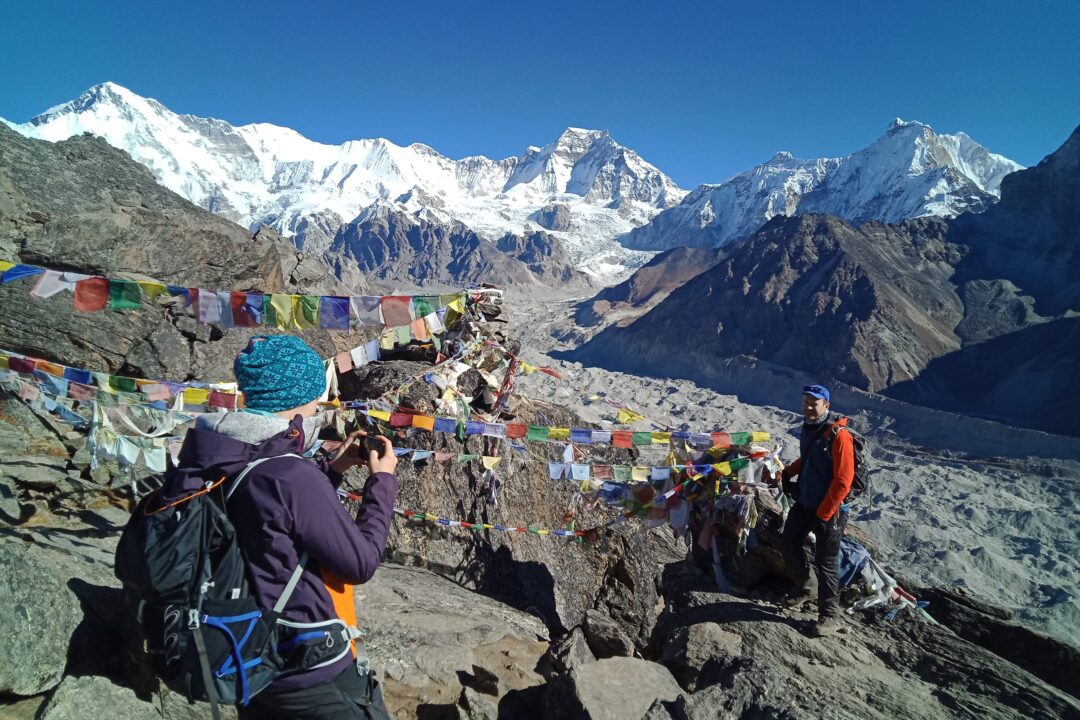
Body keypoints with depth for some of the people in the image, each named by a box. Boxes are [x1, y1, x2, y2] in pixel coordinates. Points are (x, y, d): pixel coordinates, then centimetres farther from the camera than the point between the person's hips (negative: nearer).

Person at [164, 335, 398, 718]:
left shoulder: (211, 463, -5)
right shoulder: (291, 476, -31)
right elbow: (362, 562, -20)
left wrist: (334, 469, 8)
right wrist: (383, 480, -10)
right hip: (313, 674, -7)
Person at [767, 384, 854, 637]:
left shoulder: (838, 435, -21)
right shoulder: (807, 428, 4)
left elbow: (843, 481, -22)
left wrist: (823, 513, -18)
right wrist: (786, 473, 9)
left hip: (827, 509, -8)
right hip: (803, 502, 8)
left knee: (825, 563, 1)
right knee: (789, 543, 16)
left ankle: (830, 616, 17)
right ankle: (803, 586, 39)